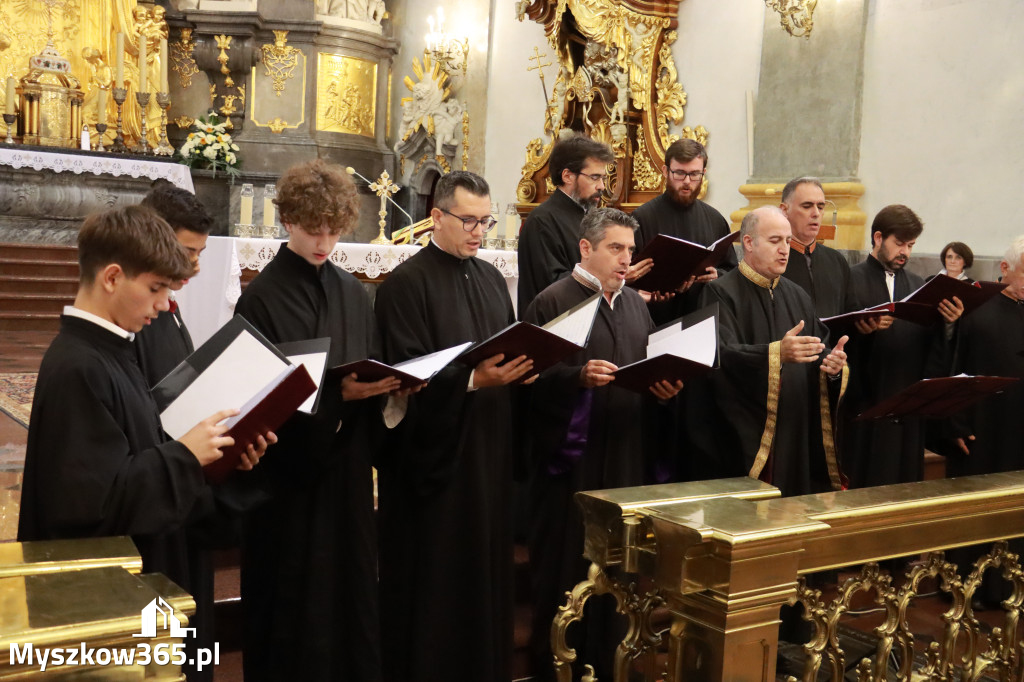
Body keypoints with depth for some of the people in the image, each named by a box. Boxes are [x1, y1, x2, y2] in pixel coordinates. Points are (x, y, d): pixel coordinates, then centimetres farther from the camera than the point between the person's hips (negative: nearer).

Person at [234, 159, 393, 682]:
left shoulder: (351, 291, 8)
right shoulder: (263, 297, -10)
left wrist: (386, 384, -9)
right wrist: (338, 393, -23)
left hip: (347, 466, 5)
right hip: (290, 472, -5)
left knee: (351, 586, 13)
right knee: (296, 598, 5)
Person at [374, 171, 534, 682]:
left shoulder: (492, 279, 13)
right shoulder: (406, 283, -10)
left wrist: (519, 370, -3)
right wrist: (473, 379, -27)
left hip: (490, 448, 7)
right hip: (434, 454, -7)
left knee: (487, 569, 14)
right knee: (435, 581, 2)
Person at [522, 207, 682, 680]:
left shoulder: (636, 304, 15)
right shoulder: (552, 302, -6)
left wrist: (663, 387, -1)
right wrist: (579, 375, -26)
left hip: (626, 455, 6)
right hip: (572, 456, -6)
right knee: (565, 563, 3)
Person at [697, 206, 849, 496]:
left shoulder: (797, 296, 15)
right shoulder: (721, 293, -5)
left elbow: (818, 355, 10)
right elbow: (722, 353, -21)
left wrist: (833, 365, -13)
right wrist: (777, 352, -35)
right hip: (742, 437, -5)